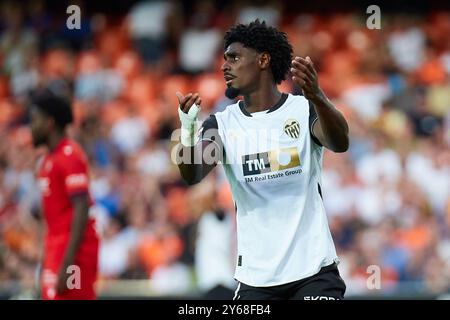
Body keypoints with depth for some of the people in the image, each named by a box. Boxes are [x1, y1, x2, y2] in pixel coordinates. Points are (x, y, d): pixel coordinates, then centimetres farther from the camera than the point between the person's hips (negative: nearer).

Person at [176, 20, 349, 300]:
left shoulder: (305, 110, -2)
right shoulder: (222, 124, 4)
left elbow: (340, 143, -22)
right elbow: (193, 174, -12)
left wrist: (316, 96, -41)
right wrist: (188, 132, -34)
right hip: (256, 276, 2)